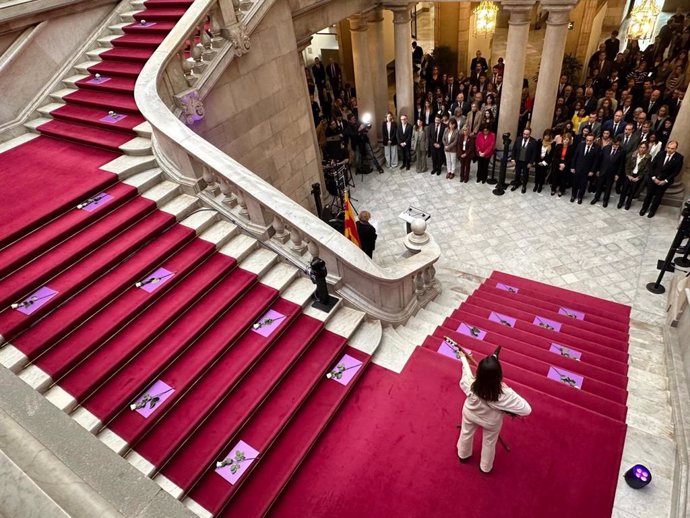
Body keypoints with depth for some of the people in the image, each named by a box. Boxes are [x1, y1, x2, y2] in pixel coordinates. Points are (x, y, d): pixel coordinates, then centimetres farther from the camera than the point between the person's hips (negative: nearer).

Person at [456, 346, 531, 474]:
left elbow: (466, 371, -13)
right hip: (491, 422, -1)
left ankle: (463, 455, 62)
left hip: (469, 414, 2)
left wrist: (463, 358, 7)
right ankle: (485, 467, 56)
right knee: (489, 444, 29)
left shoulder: (470, 384, -38)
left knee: (466, 434, 32)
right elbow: (527, 409, -31)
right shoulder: (504, 394, -43)